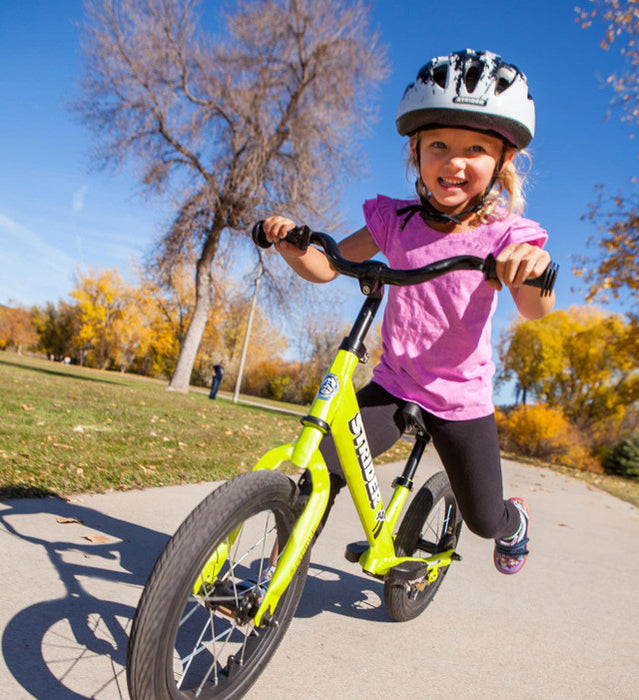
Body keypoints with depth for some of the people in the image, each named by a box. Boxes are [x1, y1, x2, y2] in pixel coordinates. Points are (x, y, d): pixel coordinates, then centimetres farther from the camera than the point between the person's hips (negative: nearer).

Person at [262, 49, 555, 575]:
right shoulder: (395, 221, -5)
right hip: (394, 385, 1)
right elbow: (326, 267, -4)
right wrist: (291, 243, -24)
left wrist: (534, 268, -51)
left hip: (462, 399, -1)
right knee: (322, 467, -19)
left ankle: (514, 518, 49)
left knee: (484, 521, 10)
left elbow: (535, 310, -28)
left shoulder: (504, 235, -12)